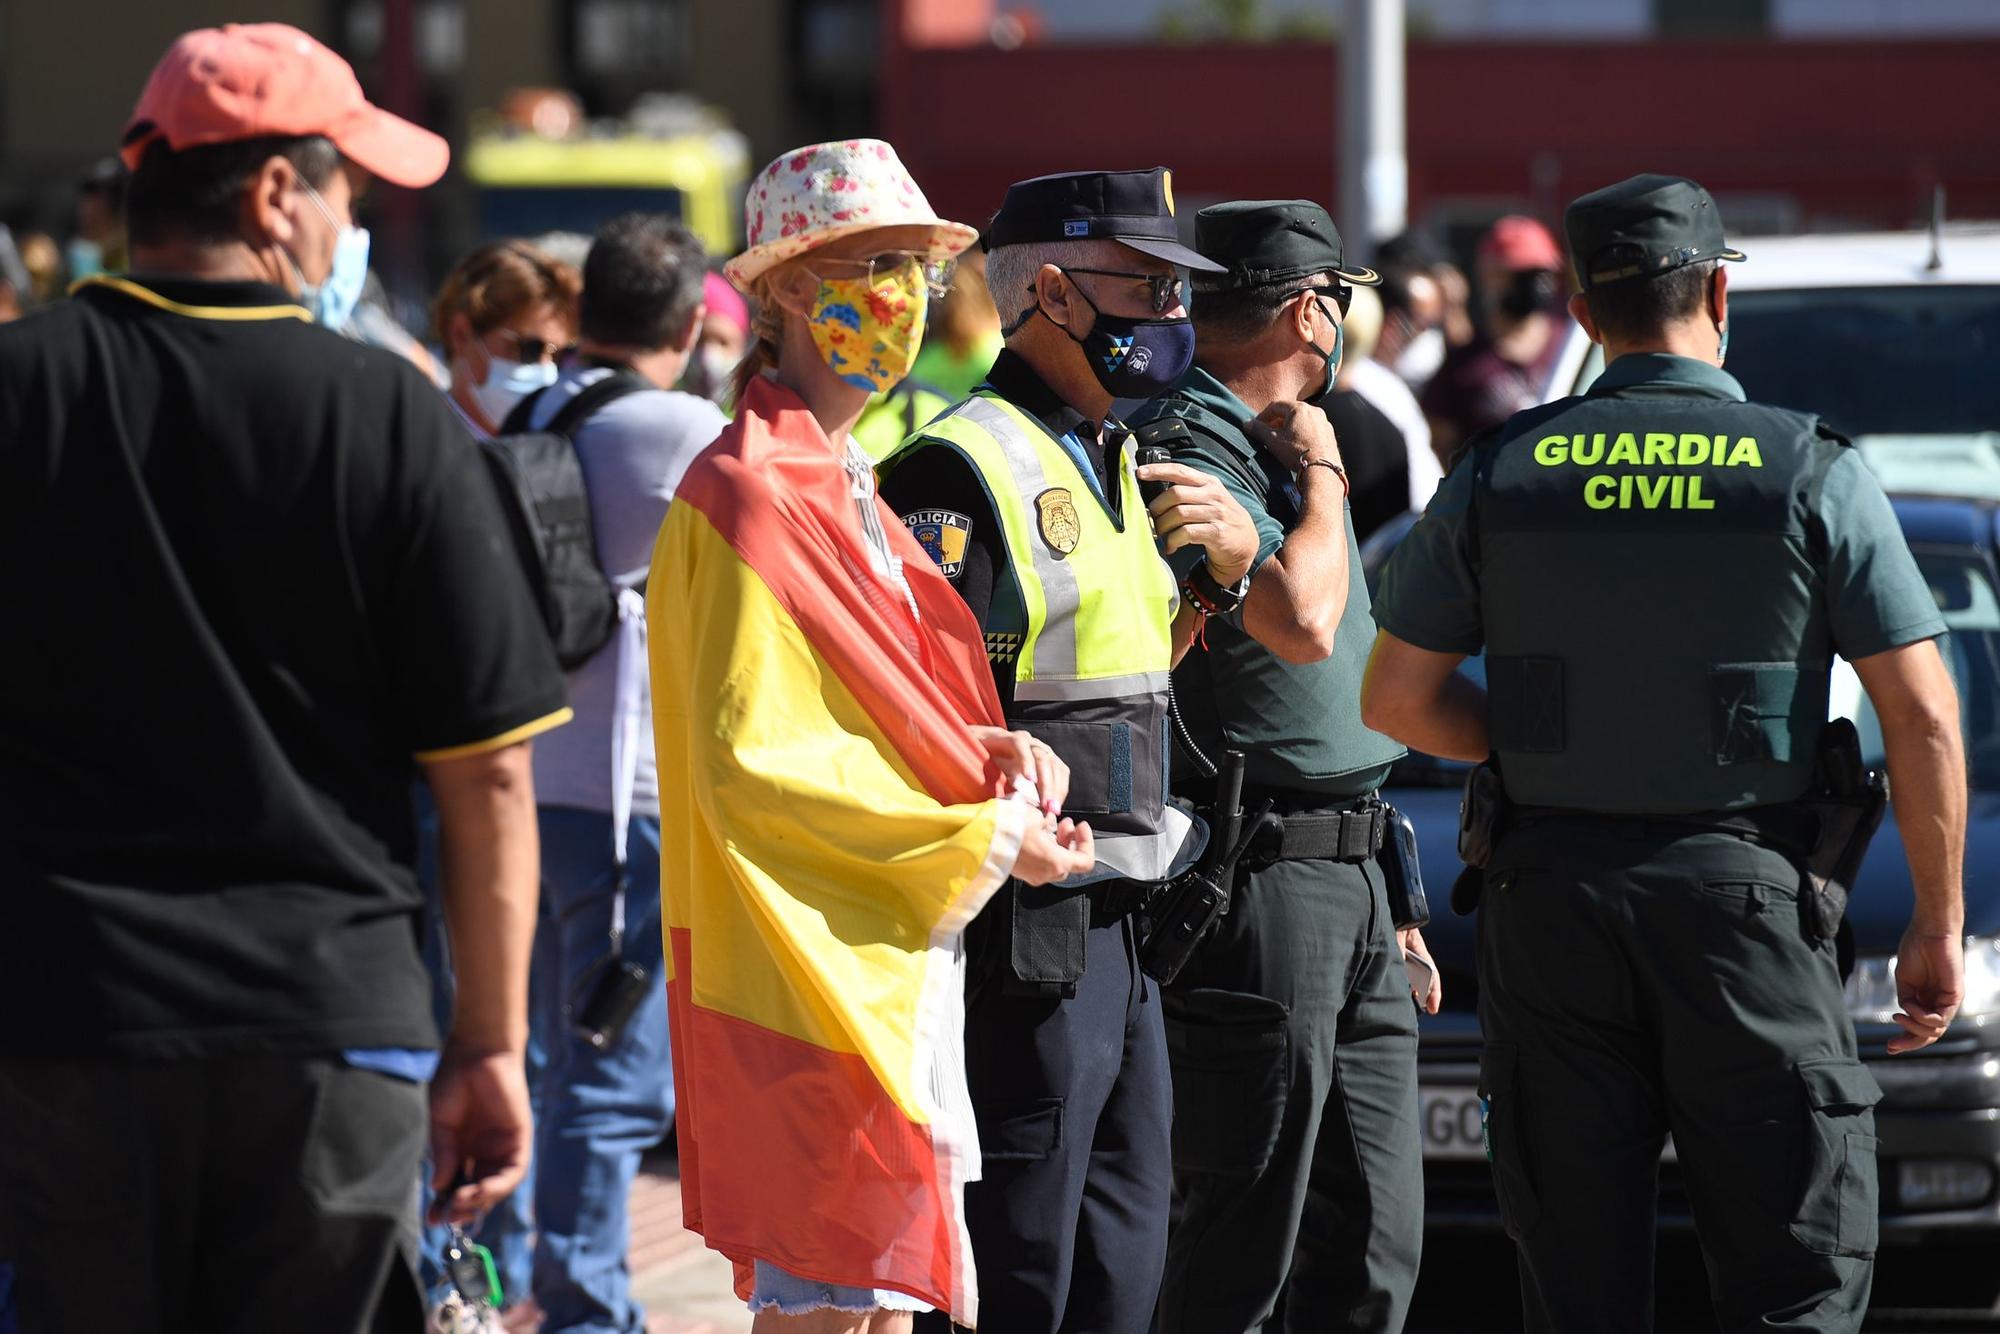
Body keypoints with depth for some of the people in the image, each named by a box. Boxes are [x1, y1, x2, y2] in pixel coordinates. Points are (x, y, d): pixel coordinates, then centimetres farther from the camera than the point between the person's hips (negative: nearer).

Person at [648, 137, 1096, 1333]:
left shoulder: (843, 484, 17)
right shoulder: (750, 497, -13)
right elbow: (753, 765, -18)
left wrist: (999, 756, 1)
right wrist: (984, 836, -14)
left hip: (904, 957, 10)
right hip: (815, 964, -10)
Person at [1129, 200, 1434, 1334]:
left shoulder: (1281, 444, 20)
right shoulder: (1191, 449, -12)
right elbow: (1298, 622, -29)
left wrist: (1389, 898, 26)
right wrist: (1320, 471, -11)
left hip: (1350, 880, 10)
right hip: (1258, 887, -10)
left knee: (1375, 1240, 9)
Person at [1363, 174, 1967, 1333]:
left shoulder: (1498, 477, 3)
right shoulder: (1814, 474, -4)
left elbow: (1397, 700, 6)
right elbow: (1923, 716, -6)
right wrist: (1940, 925, 2)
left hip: (1550, 896, 3)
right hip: (1747, 893, -3)